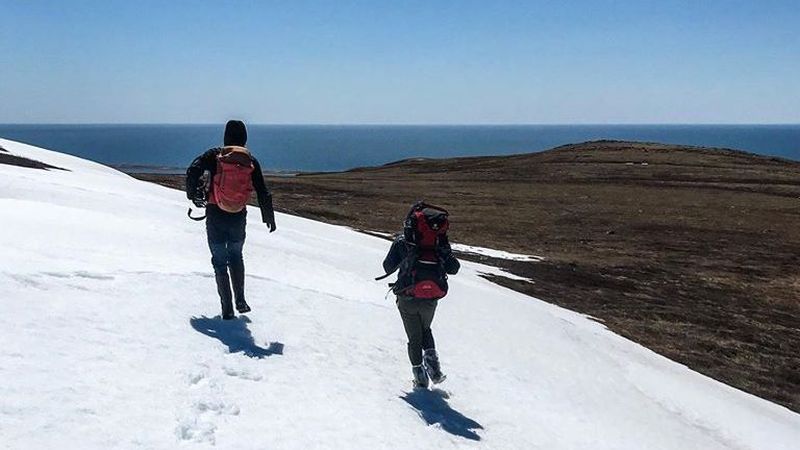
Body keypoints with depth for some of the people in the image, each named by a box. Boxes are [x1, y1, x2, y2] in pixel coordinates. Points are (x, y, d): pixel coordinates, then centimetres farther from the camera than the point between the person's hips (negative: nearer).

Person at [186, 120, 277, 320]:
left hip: (215, 217, -2)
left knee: (220, 261, 9)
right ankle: (240, 301, 19)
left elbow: (192, 171, -16)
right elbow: (263, 193, 1)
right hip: (239, 218, 2)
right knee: (236, 256, 24)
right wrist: (269, 218, 11)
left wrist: (194, 195, 0)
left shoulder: (214, 155, -5)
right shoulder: (251, 161, -1)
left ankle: (227, 308, 7)